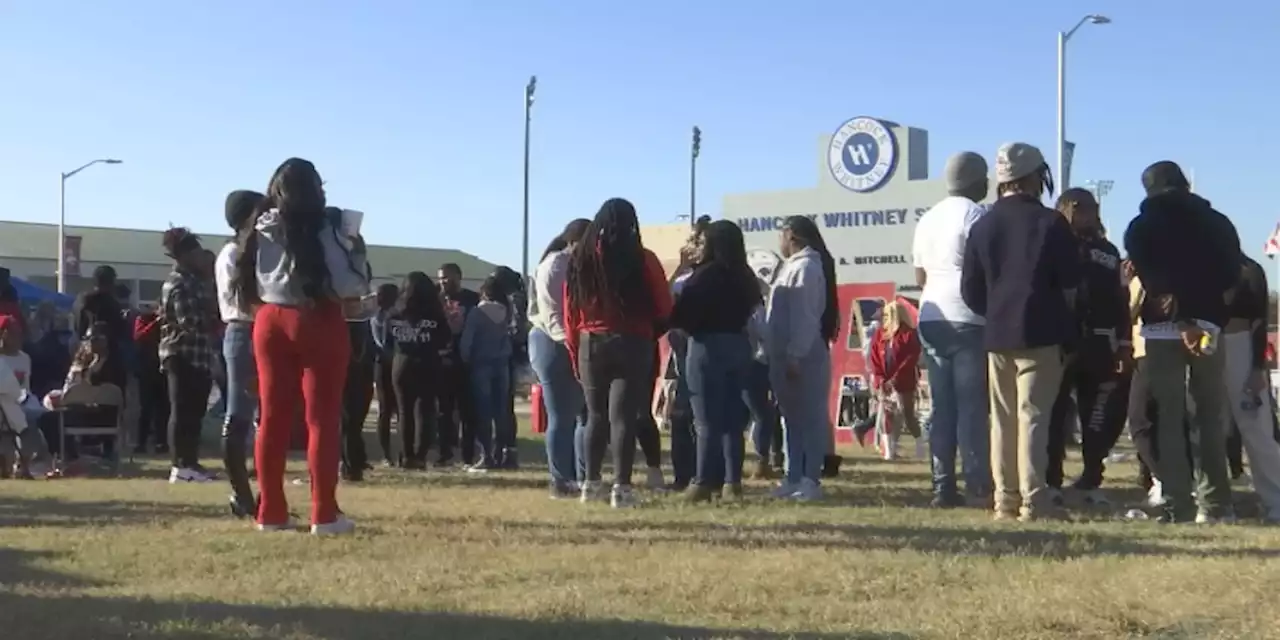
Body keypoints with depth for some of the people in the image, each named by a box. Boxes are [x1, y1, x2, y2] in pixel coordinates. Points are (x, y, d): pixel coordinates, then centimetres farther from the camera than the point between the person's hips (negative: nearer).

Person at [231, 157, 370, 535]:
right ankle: (324, 515, 0)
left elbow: (250, 286, 10)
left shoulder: (260, 231, 7)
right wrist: (357, 253, 2)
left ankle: (271, 512, 12)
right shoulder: (324, 229, -10)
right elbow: (350, 288, -13)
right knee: (322, 419, 0)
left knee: (272, 418, 8)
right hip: (317, 323, -5)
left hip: (270, 322, 5)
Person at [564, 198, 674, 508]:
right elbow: (664, 309, -2)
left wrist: (575, 350, 9)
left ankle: (591, 483, 20)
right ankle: (621, 487, -2)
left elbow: (570, 311, 3)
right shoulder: (642, 259, -7)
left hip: (591, 345, 3)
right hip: (632, 345, -3)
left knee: (596, 415, 15)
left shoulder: (580, 258, 2)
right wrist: (649, 333, 18)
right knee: (623, 416, 0)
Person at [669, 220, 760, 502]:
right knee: (733, 418, 10)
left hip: (709, 345, -7)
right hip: (739, 345, 7)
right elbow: (752, 309, 15)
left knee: (708, 420, -4)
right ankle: (732, 480, 10)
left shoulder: (705, 274, -13)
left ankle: (705, 482, -3)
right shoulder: (745, 276, 10)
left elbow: (680, 313, -14)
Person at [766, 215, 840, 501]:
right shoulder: (793, 265, 16)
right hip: (785, 356, 10)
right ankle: (793, 478, 18)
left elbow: (804, 316, -20)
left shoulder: (806, 266, -13)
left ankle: (810, 480, -3)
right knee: (792, 419, 12)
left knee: (810, 417, -5)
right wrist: (780, 355, 16)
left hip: (803, 358, -10)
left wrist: (795, 355, -23)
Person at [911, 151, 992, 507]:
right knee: (973, 405, -5)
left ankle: (943, 487, 4)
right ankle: (978, 484, -7)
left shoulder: (927, 219, 17)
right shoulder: (975, 215, -5)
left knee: (942, 405, 6)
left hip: (931, 318, 7)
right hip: (968, 319, -7)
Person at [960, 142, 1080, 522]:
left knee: (1003, 419, 9)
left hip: (997, 335, 4)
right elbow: (1071, 283, -3)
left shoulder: (982, 226, 6)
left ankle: (1005, 500, 11)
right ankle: (1033, 501, -5)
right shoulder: (1050, 223, -6)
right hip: (1040, 334, -4)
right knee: (1033, 416, -4)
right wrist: (1057, 314, 13)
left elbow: (971, 290, 5)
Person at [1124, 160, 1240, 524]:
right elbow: (1231, 278, 5)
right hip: (1209, 327, 3)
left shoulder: (1141, 227, 3)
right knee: (1211, 417, 10)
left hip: (1163, 330, -2)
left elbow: (1151, 280, -10)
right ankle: (1215, 505, 9)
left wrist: (1181, 321, -16)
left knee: (1169, 419, 0)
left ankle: (1178, 505, -4)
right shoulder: (1218, 223, 12)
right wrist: (1212, 317, 4)